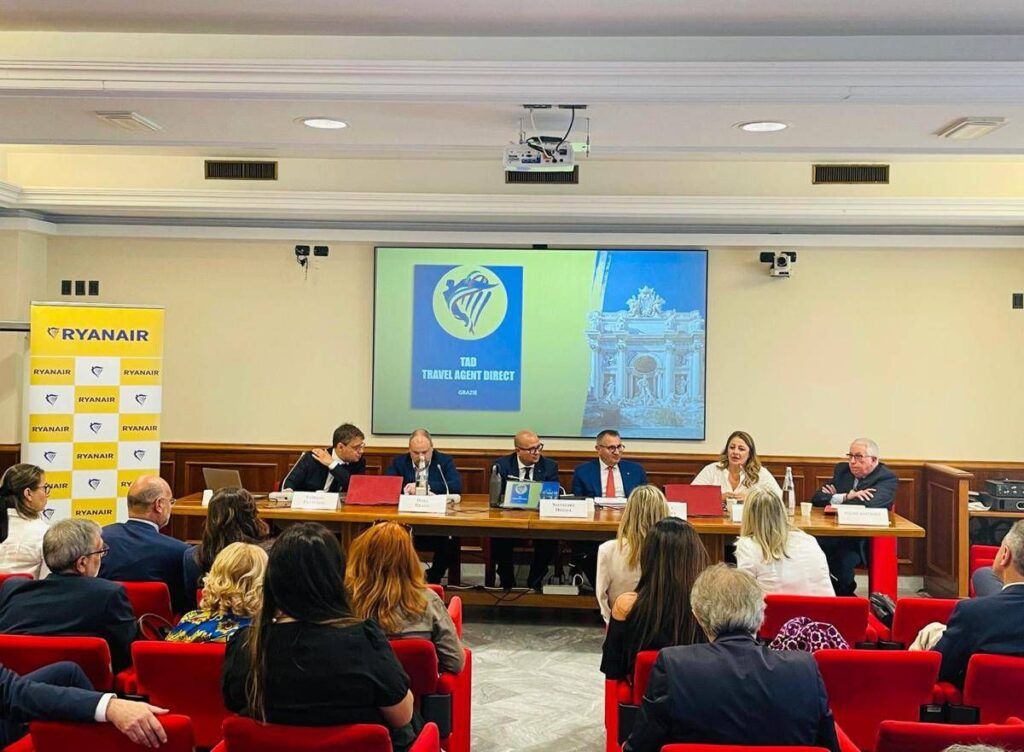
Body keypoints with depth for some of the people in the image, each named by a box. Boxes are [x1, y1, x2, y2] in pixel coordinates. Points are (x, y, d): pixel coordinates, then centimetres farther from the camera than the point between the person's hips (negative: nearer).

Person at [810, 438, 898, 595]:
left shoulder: (887, 478, -4)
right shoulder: (842, 469, 14)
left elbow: (869, 505, -22)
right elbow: (817, 499, 5)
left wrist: (836, 498, -9)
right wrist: (847, 496, -12)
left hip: (866, 542, -5)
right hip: (834, 534, 5)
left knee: (843, 559, -33)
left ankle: (844, 594, -5)